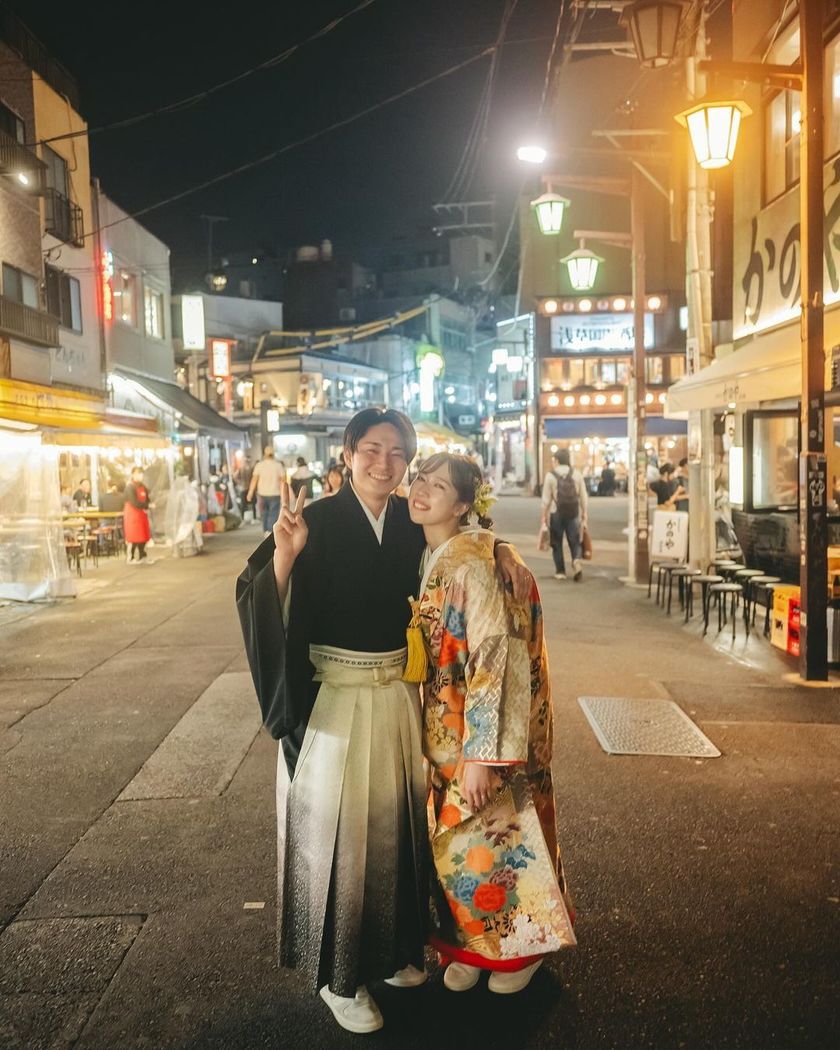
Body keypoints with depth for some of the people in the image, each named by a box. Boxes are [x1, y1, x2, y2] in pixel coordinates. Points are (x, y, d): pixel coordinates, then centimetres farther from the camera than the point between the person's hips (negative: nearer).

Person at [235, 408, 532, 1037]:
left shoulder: (412, 523, 0)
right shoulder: (318, 520, -13)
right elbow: (263, 603, -18)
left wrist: (501, 551, -3)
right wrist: (285, 552, -37)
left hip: (398, 695, 5)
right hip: (333, 698, -5)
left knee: (396, 820, 17)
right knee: (337, 829, 5)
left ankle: (393, 949, 40)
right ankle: (338, 974, 25)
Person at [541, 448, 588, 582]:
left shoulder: (550, 476, -4)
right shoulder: (576, 474, 2)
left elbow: (546, 499, -5)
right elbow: (584, 497, 2)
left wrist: (544, 517, 3)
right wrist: (584, 516, 9)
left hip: (556, 514, -1)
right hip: (573, 514, 2)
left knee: (557, 544, 12)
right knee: (575, 542, 9)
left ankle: (560, 571, 15)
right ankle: (577, 560, -19)